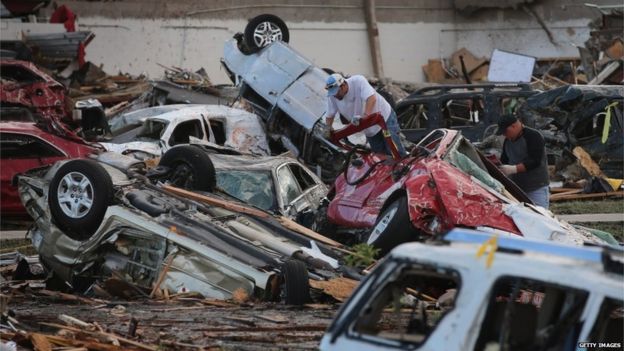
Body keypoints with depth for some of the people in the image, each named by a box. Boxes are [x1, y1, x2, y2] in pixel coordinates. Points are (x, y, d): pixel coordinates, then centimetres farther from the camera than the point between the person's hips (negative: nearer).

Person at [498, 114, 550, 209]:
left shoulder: (533, 136, -12)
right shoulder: (508, 140, 12)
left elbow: (535, 161, -20)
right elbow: (504, 160, 23)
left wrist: (513, 169, -27)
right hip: (517, 189, 7)